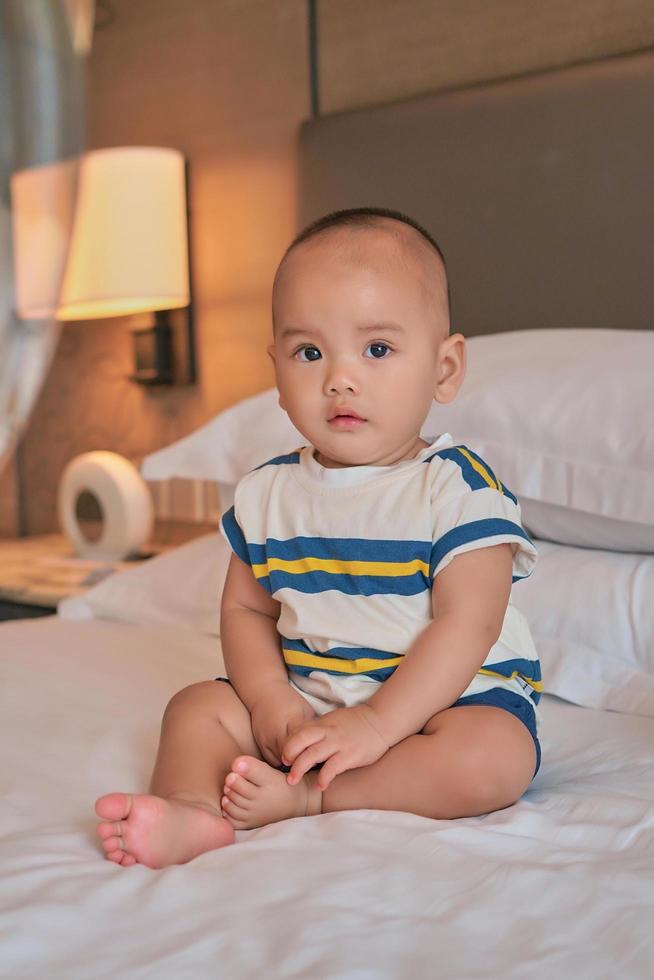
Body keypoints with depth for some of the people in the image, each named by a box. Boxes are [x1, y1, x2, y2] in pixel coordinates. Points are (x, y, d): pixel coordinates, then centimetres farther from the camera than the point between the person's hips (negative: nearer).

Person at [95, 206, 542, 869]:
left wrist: (377, 723, -28)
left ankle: (303, 797, -26)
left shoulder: (458, 487, -14)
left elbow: (467, 625, -20)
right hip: (306, 700, 5)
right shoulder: (266, 493, 2)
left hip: (452, 696, -4)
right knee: (198, 706, -6)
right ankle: (192, 807, -32)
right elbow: (245, 608, 7)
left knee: (491, 758, -32)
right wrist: (271, 702, -12)